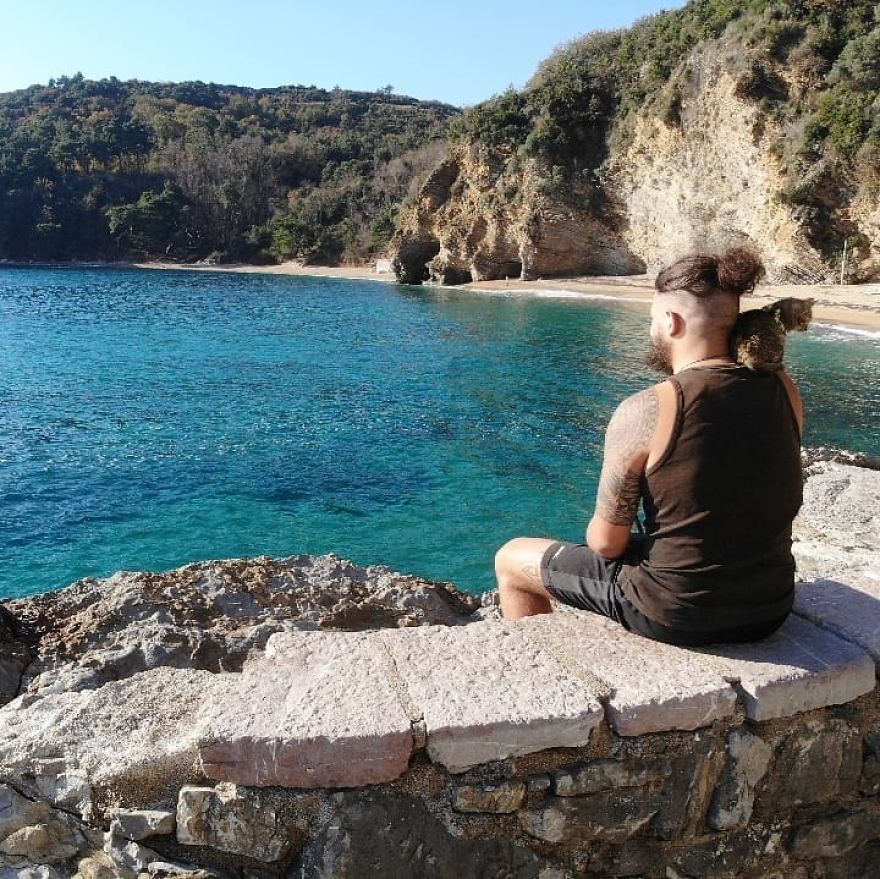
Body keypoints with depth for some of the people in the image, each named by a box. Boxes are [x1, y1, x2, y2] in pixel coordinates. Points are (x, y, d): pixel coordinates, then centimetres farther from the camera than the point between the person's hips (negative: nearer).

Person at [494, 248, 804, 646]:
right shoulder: (784, 390, -6)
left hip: (677, 614, -6)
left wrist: (600, 536, 8)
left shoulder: (644, 411, -22)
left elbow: (605, 542, -15)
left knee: (511, 560, 15)